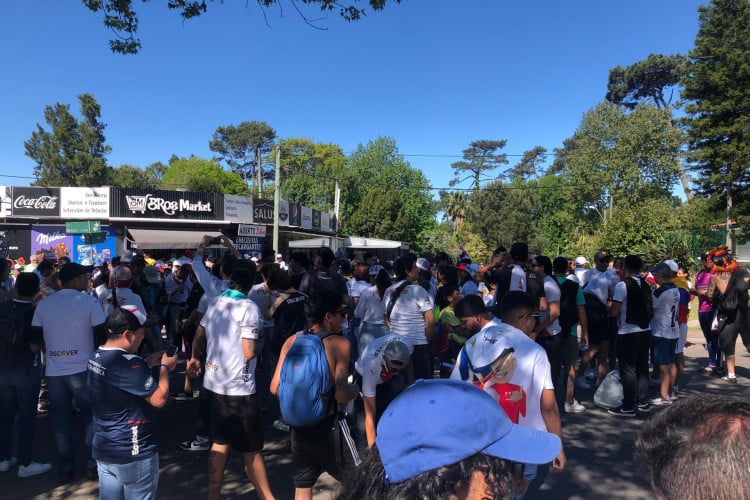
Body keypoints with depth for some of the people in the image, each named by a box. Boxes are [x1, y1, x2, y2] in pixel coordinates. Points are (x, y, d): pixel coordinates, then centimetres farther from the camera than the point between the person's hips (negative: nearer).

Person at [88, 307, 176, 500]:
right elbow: (159, 399, -22)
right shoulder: (129, 363, -26)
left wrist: (149, 364, 8)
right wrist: (165, 366, -10)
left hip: (103, 449, 8)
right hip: (133, 454, -8)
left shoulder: (96, 358, 2)